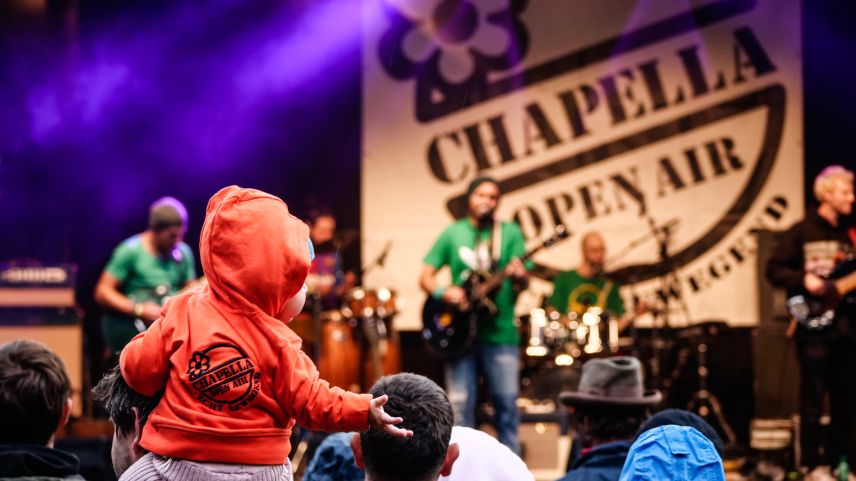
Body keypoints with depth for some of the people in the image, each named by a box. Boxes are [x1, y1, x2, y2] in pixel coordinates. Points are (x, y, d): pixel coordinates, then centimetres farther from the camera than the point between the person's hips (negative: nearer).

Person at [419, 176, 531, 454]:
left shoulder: (510, 233, 5)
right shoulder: (453, 234, 6)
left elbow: (524, 282, -1)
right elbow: (425, 276, 7)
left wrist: (519, 277, -24)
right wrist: (443, 292, -13)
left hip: (500, 332, 0)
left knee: (506, 403, 1)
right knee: (460, 405, 1)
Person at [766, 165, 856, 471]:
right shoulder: (801, 233, -1)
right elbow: (774, 269, -3)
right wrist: (803, 280, -16)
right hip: (813, 328, -5)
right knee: (813, 399, -2)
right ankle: (812, 464, 5)